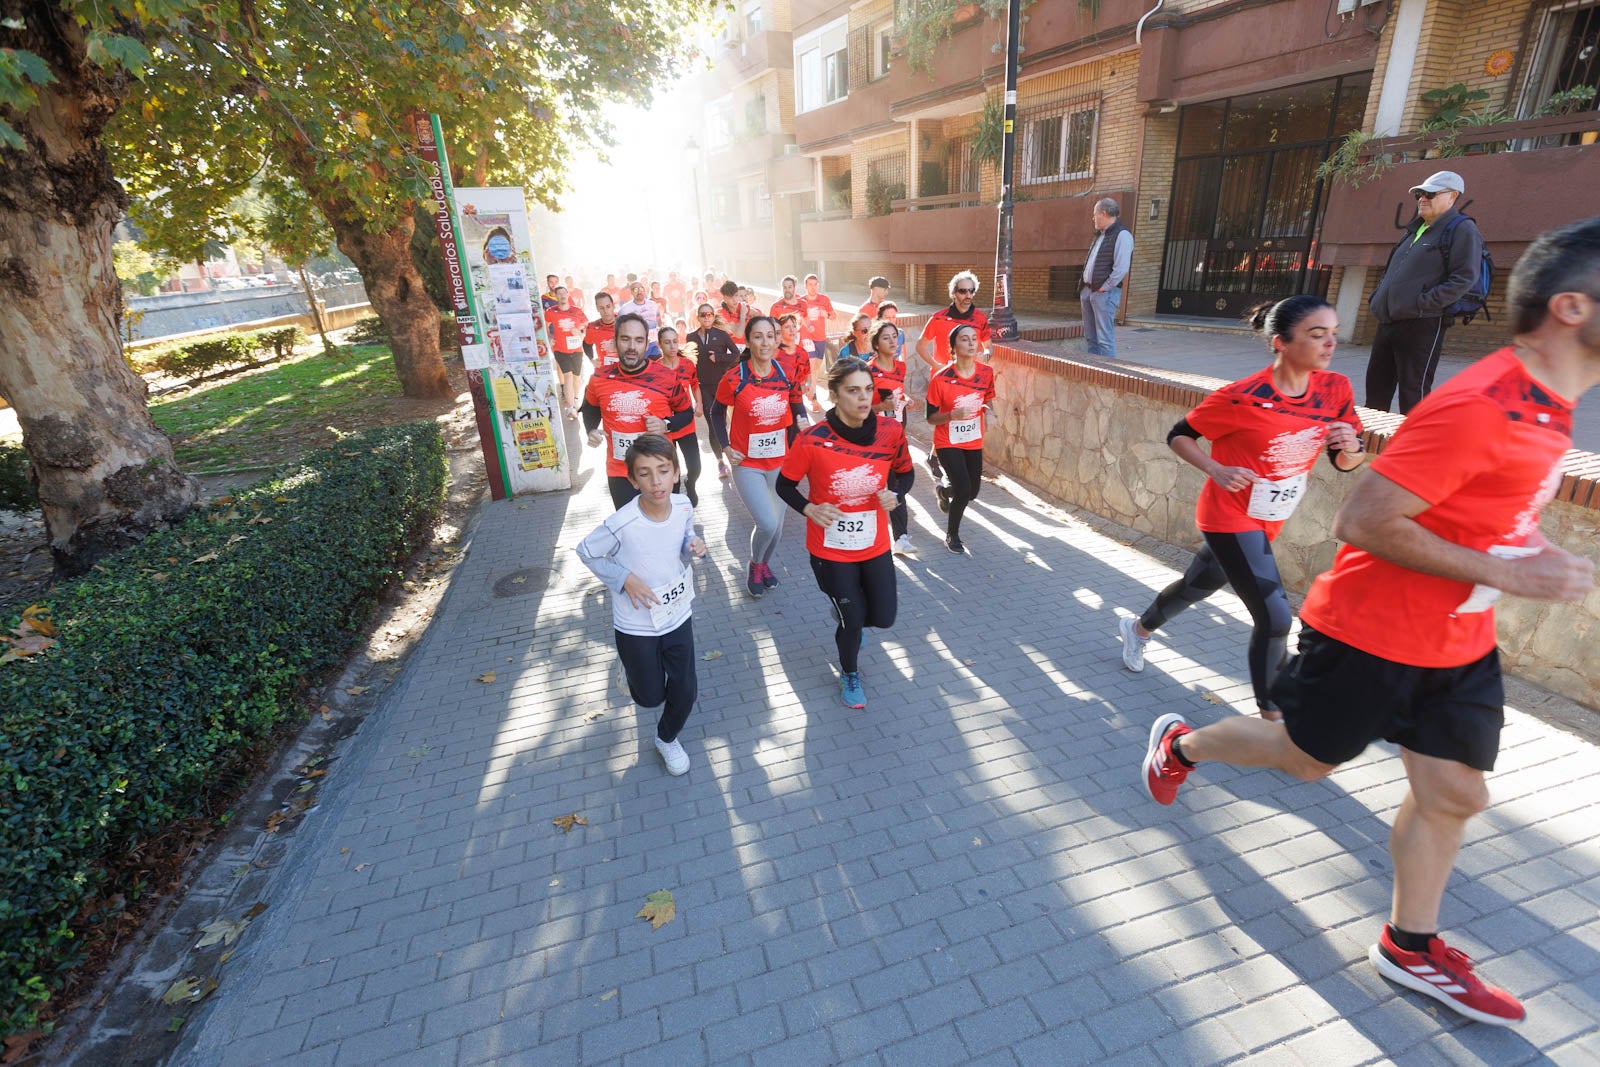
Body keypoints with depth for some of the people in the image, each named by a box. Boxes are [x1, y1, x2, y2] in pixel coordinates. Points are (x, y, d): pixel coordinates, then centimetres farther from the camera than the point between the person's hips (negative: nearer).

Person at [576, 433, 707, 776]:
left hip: (678, 616, 3)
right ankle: (634, 677, 53)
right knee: (650, 696, 15)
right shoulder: (621, 524, -28)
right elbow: (586, 552, -10)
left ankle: (667, 738, 42)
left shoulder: (684, 507, -15)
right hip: (636, 626, -3)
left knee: (685, 691, 10)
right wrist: (624, 578, -21)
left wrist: (694, 547, -17)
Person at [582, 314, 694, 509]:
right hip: (619, 472, 2)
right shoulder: (599, 379, -4)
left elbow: (687, 413, 2)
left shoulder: (668, 377, -12)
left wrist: (666, 425, -18)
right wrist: (591, 431, -4)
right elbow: (590, 410, 16)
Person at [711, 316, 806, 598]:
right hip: (747, 465, -4)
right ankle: (755, 565, 18)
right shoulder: (734, 379, -13)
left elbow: (796, 411, 12)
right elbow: (717, 413, 3)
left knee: (777, 525, 12)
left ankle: (765, 563, 44)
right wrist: (725, 447, -6)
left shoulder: (786, 375, -3)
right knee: (767, 523, -15)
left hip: (780, 462, 4)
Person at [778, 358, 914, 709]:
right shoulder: (812, 441, -20)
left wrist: (895, 494, -15)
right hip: (830, 548, -3)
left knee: (883, 618, 10)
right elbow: (785, 485, -5)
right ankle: (849, 674, 40)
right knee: (852, 620, 6)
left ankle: (850, 615, 49)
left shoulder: (890, 431, -12)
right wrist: (809, 509, -22)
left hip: (875, 544, 3)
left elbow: (905, 473, 6)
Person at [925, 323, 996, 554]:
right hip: (948, 442, -5)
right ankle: (952, 535, 14)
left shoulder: (986, 372, -7)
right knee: (963, 491, -12)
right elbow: (931, 418, -13)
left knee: (973, 492, 12)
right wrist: (953, 415, -30)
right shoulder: (940, 378, -19)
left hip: (974, 442, 5)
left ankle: (944, 491, 48)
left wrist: (986, 409, -9)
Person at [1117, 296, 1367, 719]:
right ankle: (1272, 716, 9)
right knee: (1275, 616, -11)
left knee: (1199, 585, 24)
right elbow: (1179, 435, -11)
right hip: (1230, 517, -7)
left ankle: (1139, 628, 51)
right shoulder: (1243, 398, -23)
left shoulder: (1336, 389, -6)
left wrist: (1351, 447, -19)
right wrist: (1217, 471, -25)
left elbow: (1346, 463, 3)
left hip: (1268, 521, 7)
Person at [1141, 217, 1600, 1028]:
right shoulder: (1475, 408, -26)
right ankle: (1178, 744, 38)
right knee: (1305, 759, 12)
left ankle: (1409, 949, 35)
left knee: (1453, 794, 16)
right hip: (1371, 633, -8)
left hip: (1458, 642, 9)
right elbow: (1361, 522, -27)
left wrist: (1535, 553, 2)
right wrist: (1508, 575, -23)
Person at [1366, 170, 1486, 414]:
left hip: (1422, 324, -8)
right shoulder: (1414, 230, 23)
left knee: (1413, 394, -6)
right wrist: (1377, 297, 13)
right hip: (1387, 322, 8)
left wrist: (1422, 304, -21)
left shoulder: (1462, 229, -3)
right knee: (1376, 387, 12)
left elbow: (1464, 279, -13)